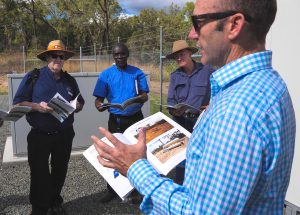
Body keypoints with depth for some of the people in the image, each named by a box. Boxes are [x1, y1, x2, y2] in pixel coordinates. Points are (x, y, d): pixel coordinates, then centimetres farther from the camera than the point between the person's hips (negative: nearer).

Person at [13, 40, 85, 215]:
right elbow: (18, 103, -5)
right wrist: (37, 106, -21)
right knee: (39, 174, 4)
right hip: (40, 135, -3)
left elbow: (80, 104, 14)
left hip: (64, 135, 4)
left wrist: (74, 107, -8)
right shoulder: (33, 77, -5)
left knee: (60, 171, 15)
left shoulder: (69, 80, 8)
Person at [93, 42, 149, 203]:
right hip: (116, 120, 0)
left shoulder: (137, 73, 1)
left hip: (135, 118, 0)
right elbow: (99, 98, -4)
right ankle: (112, 188, 23)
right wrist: (99, 105, -28)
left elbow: (145, 96, -5)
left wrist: (142, 97, -30)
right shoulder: (106, 74, 0)